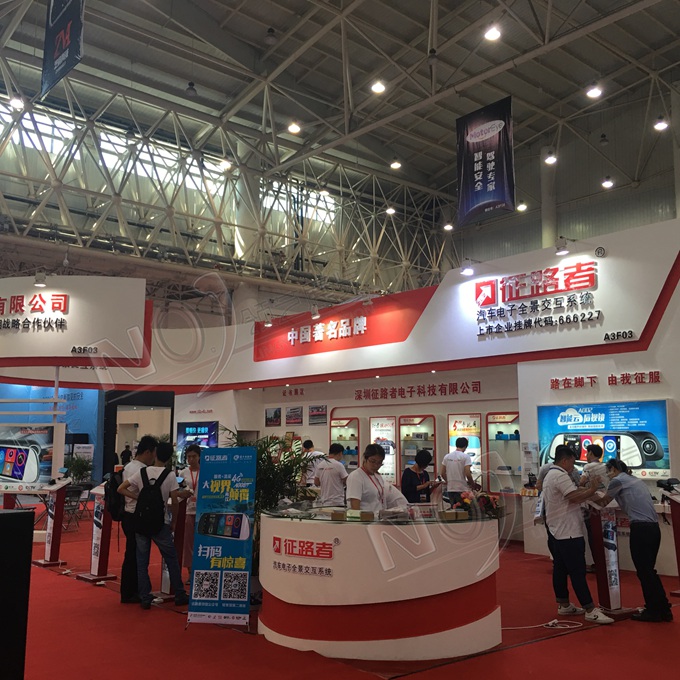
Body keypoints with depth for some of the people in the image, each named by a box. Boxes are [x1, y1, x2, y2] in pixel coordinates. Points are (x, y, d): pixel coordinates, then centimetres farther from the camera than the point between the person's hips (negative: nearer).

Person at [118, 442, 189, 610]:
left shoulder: (142, 472, -1)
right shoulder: (170, 476, -8)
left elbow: (121, 489, -1)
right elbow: (174, 501, -11)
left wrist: (138, 497, 1)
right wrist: (173, 522, 2)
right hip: (160, 523, -2)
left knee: (142, 562, 9)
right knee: (171, 560, 10)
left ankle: (145, 599, 10)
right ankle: (180, 596, 16)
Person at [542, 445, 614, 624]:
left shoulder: (550, 475, 18)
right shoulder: (560, 476, -17)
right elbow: (575, 497, -24)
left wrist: (585, 490, 5)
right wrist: (592, 490, -10)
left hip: (556, 532, 11)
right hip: (568, 533, -11)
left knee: (560, 568, 13)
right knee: (577, 571, -9)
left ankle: (563, 605, 20)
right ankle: (590, 610, -7)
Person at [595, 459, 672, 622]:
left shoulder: (618, 480, -1)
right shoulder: (636, 480, 22)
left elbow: (603, 502, 9)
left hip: (641, 529, -8)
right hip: (654, 528, 8)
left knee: (643, 572, 1)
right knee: (649, 570, 16)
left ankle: (653, 611, 7)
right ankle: (664, 609, 19)